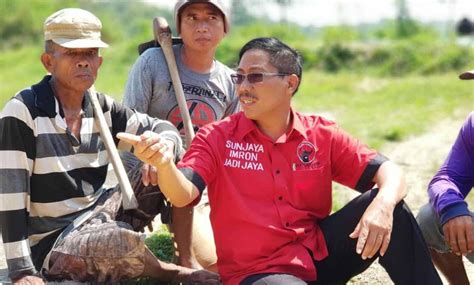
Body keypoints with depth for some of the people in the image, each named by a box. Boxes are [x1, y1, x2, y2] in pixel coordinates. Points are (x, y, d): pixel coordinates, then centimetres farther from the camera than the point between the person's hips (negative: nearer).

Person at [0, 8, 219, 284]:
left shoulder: (102, 108, 3)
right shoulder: (23, 111, -16)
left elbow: (161, 128, 6)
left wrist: (165, 146, -21)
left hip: (96, 216, 7)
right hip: (50, 243, -7)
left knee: (170, 166, -6)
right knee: (123, 241, -35)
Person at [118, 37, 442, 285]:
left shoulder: (322, 135, 2)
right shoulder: (217, 137, -2)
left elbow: (389, 172, -4)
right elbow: (183, 196, -16)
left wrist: (383, 205, -28)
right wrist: (163, 163, -39)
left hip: (319, 254, 3)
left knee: (388, 207, -18)